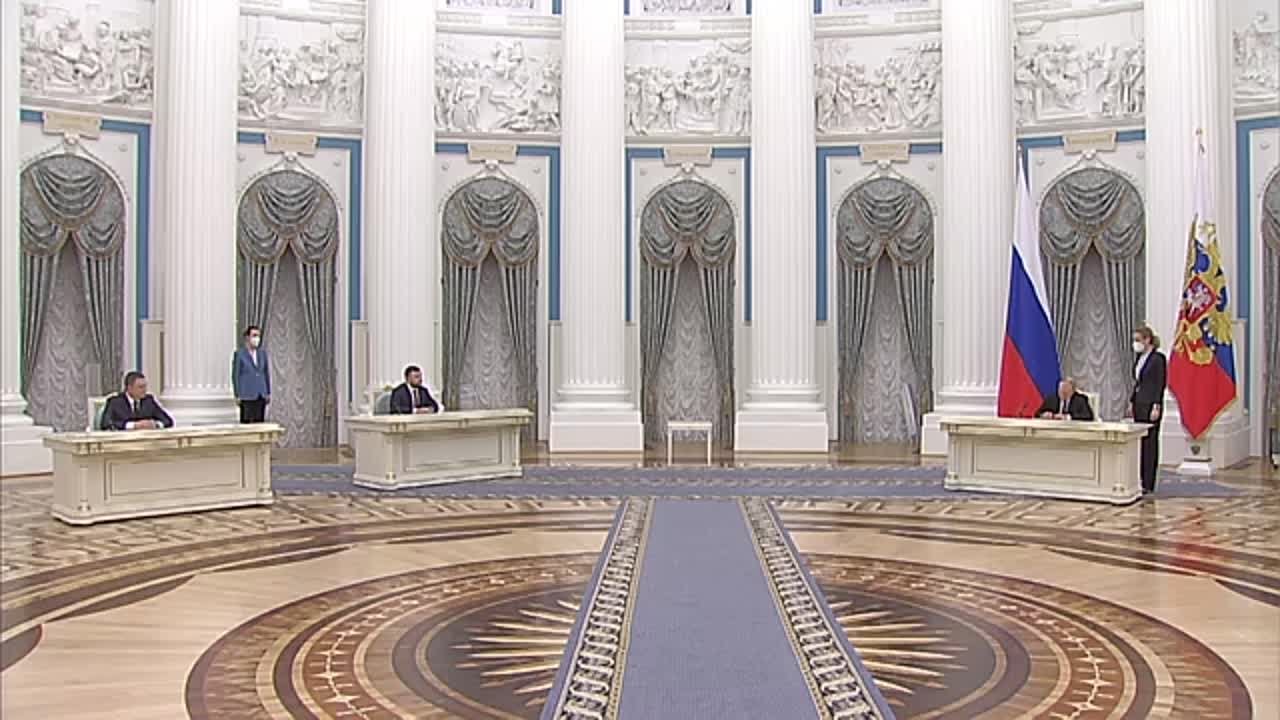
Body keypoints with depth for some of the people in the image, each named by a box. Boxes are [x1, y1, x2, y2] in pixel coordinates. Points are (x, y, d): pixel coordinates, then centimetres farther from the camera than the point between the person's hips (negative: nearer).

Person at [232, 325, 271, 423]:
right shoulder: (239, 354, -7)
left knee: (259, 423, 4)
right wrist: (237, 395, -8)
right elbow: (235, 376, -5)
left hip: (261, 395, 4)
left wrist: (268, 393, 8)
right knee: (246, 422, -5)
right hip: (246, 395, -4)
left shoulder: (262, 352, 6)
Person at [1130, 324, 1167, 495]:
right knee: (1139, 442, 9)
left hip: (1150, 404, -8)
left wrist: (1156, 407, -18)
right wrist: (1131, 401, 15)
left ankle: (1148, 484, 1)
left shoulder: (1158, 358, -11)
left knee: (1150, 443, -3)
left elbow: (1160, 384, -14)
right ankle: (1140, 480, 15)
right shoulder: (1140, 358, 13)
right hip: (1139, 404, 8)